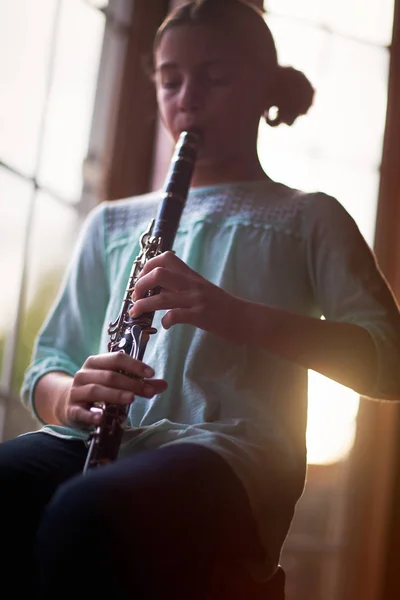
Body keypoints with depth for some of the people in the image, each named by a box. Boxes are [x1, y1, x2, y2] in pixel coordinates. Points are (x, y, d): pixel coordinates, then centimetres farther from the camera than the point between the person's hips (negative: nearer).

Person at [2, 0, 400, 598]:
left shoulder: (307, 219, 16)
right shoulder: (113, 222, 26)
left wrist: (240, 316, -15)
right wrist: (70, 395, -6)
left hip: (228, 446, -3)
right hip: (95, 438, 4)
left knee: (82, 516, -38)